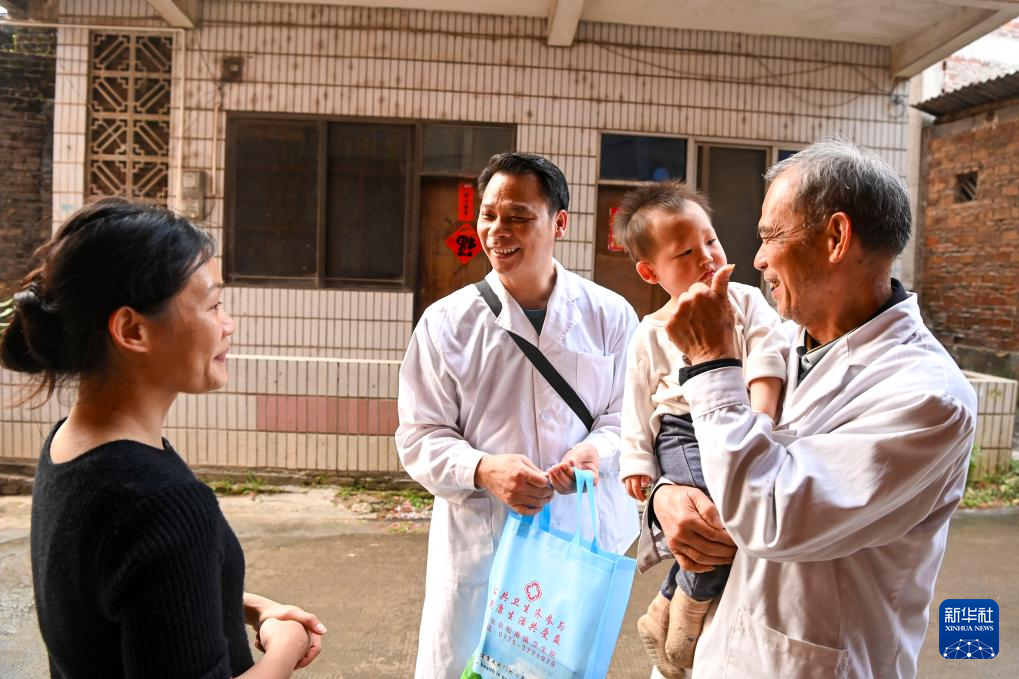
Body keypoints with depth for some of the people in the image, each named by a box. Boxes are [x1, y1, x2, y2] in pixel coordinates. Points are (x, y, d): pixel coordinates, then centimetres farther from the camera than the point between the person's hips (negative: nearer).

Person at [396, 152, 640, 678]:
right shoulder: (446, 322, -5)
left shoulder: (609, 315, -2)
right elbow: (420, 437, -3)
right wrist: (484, 470, -21)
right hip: (479, 542, -1)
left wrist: (598, 450, -18)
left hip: (586, 542, 2)